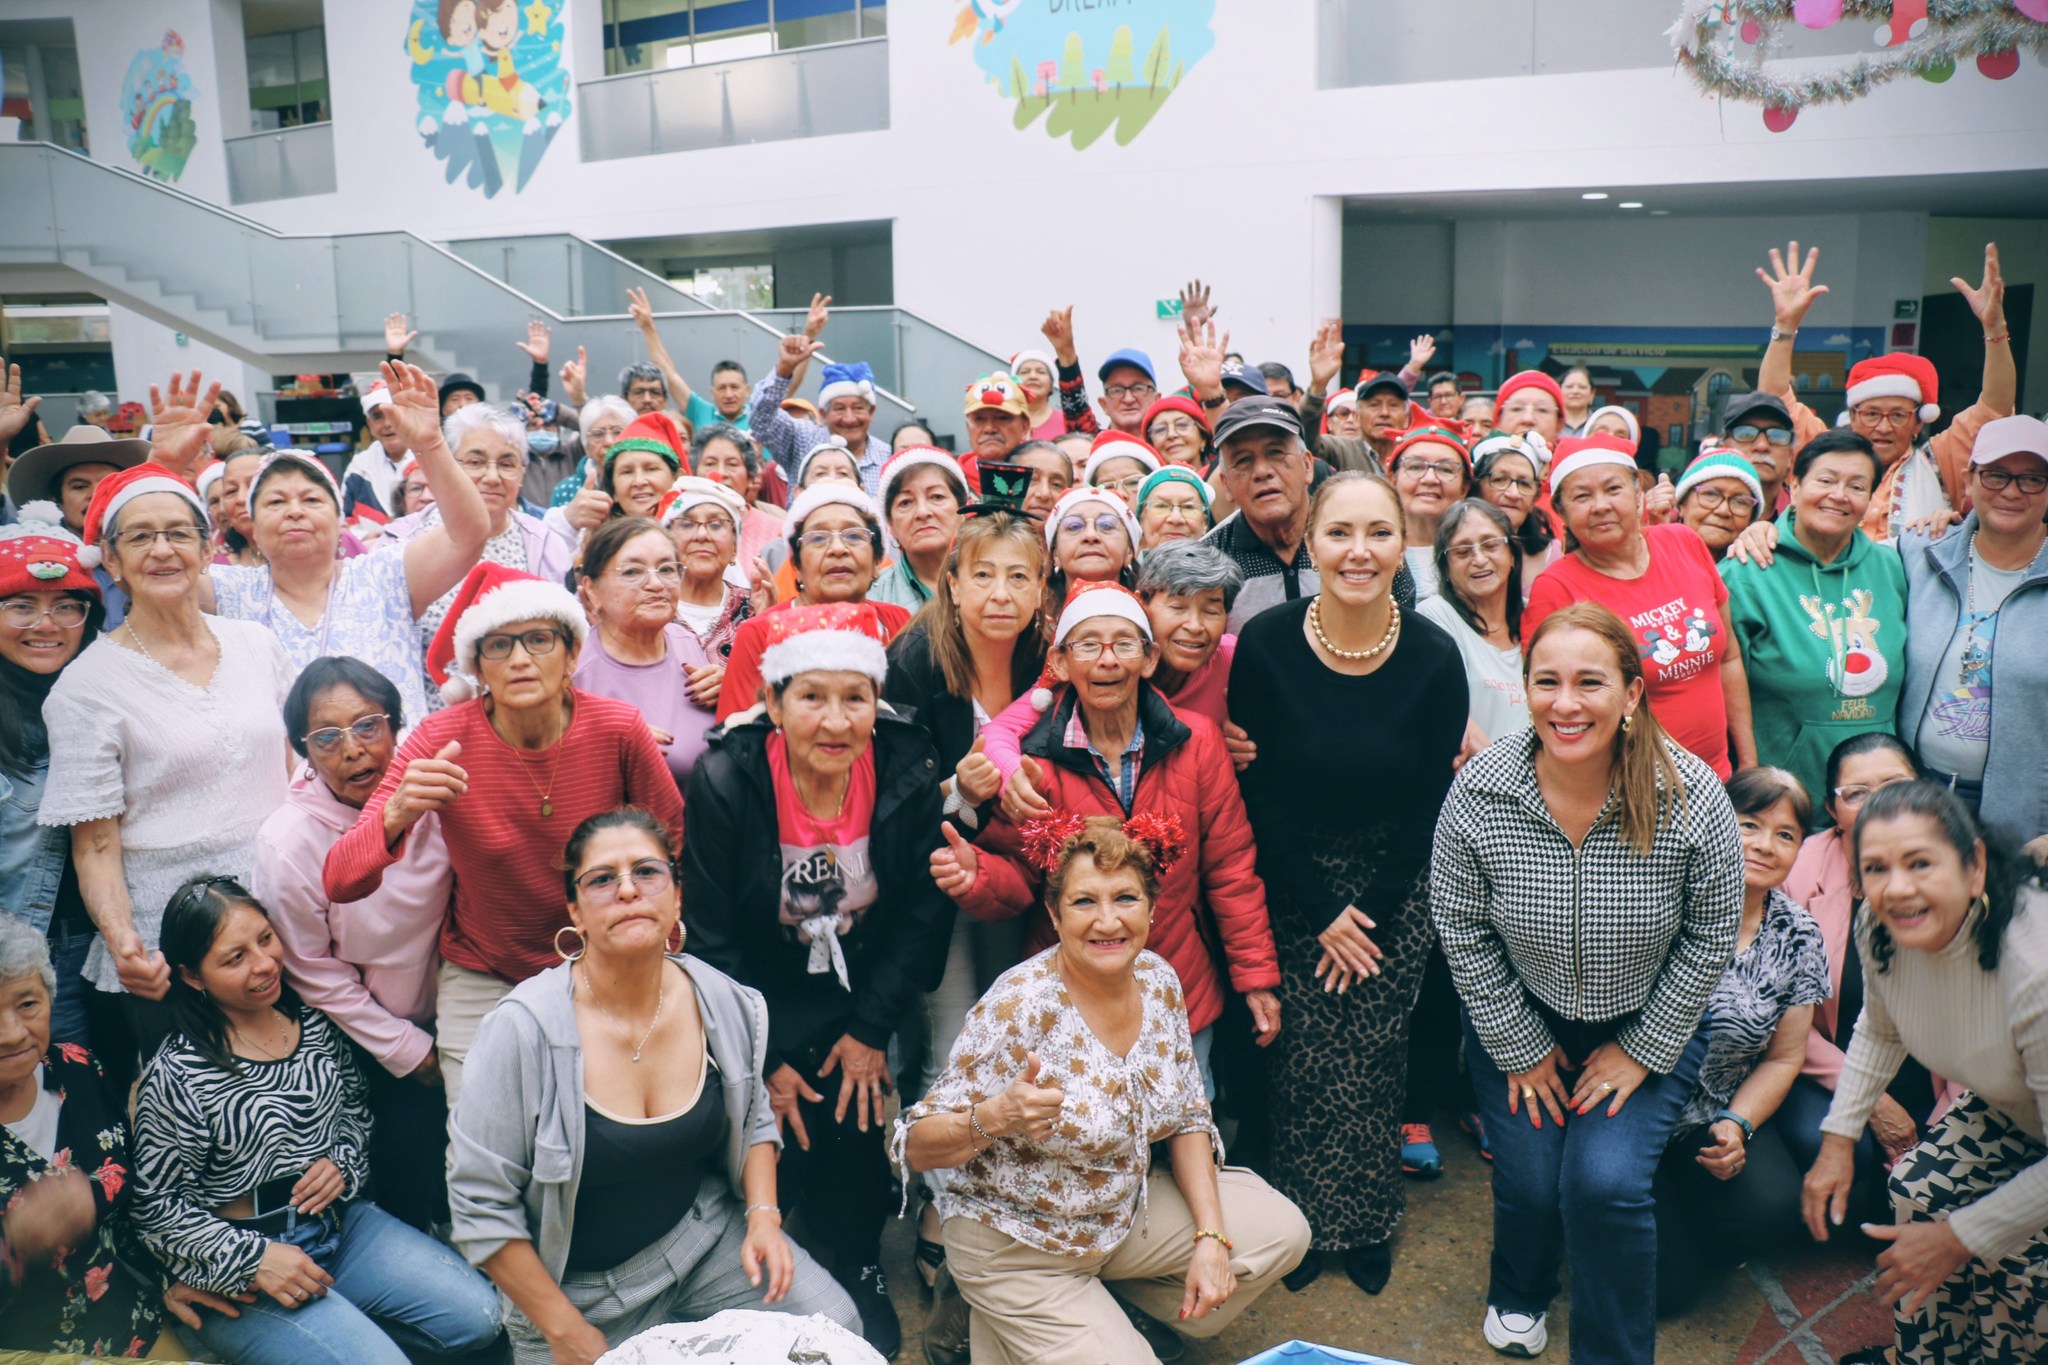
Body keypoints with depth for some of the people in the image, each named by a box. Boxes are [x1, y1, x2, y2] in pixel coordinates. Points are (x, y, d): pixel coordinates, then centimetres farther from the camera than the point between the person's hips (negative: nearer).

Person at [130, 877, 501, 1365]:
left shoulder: (314, 1022, 1)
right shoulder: (176, 1077, -15)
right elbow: (158, 1207, -11)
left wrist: (343, 1163, -3)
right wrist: (254, 1258, -18)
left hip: (340, 1219, 6)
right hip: (241, 1269, -6)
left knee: (477, 1317, -6)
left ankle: (343, 1325, 10)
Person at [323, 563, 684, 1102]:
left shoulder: (618, 729, -18)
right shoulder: (441, 739, -18)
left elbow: (673, 836, -1)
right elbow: (340, 883, -23)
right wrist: (396, 817, -42)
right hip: (481, 978, 0)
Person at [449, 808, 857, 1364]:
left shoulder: (724, 1004, -8)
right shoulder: (524, 1028, -22)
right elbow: (481, 1205, -16)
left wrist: (763, 1216, -6)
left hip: (703, 1234, 3)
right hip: (577, 1286, -2)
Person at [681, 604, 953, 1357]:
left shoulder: (908, 771, -15)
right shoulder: (725, 781, -21)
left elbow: (924, 913, -6)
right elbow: (712, 937, -14)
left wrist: (872, 1027, -10)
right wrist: (763, 1061, -12)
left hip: (864, 986, 2)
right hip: (765, 996, -1)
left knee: (858, 1120, -11)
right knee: (778, 1141, -11)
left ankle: (860, 1279, 17)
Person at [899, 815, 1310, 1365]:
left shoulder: (1157, 979, -7)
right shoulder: (1020, 1006, -26)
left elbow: (1187, 1117, 4)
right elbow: (916, 1148, -24)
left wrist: (1210, 1237, -6)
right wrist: (995, 1118, -43)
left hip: (1125, 1213, 7)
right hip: (1019, 1252, -6)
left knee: (1282, 1230, 1)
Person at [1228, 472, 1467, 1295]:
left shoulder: (1432, 657, -12)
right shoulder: (1265, 643, -15)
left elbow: (1425, 800, -6)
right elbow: (1259, 790, -11)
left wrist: (1369, 913, -7)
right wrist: (1322, 911, -11)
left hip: (1395, 884, 1)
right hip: (1291, 878, 0)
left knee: (1373, 1062, 2)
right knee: (1302, 1061, 0)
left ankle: (1368, 1223, 24)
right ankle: (1303, 1220, 22)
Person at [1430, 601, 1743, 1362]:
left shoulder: (1690, 796, -21)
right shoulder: (1479, 793, -20)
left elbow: (1710, 936, -9)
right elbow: (1463, 934, -8)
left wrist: (1641, 1050, -6)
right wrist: (1521, 1049, -4)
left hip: (1648, 1025, 0)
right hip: (1519, 1023, 1)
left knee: (1606, 1183, -16)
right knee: (1529, 1182, -5)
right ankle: (1518, 1296, 33)